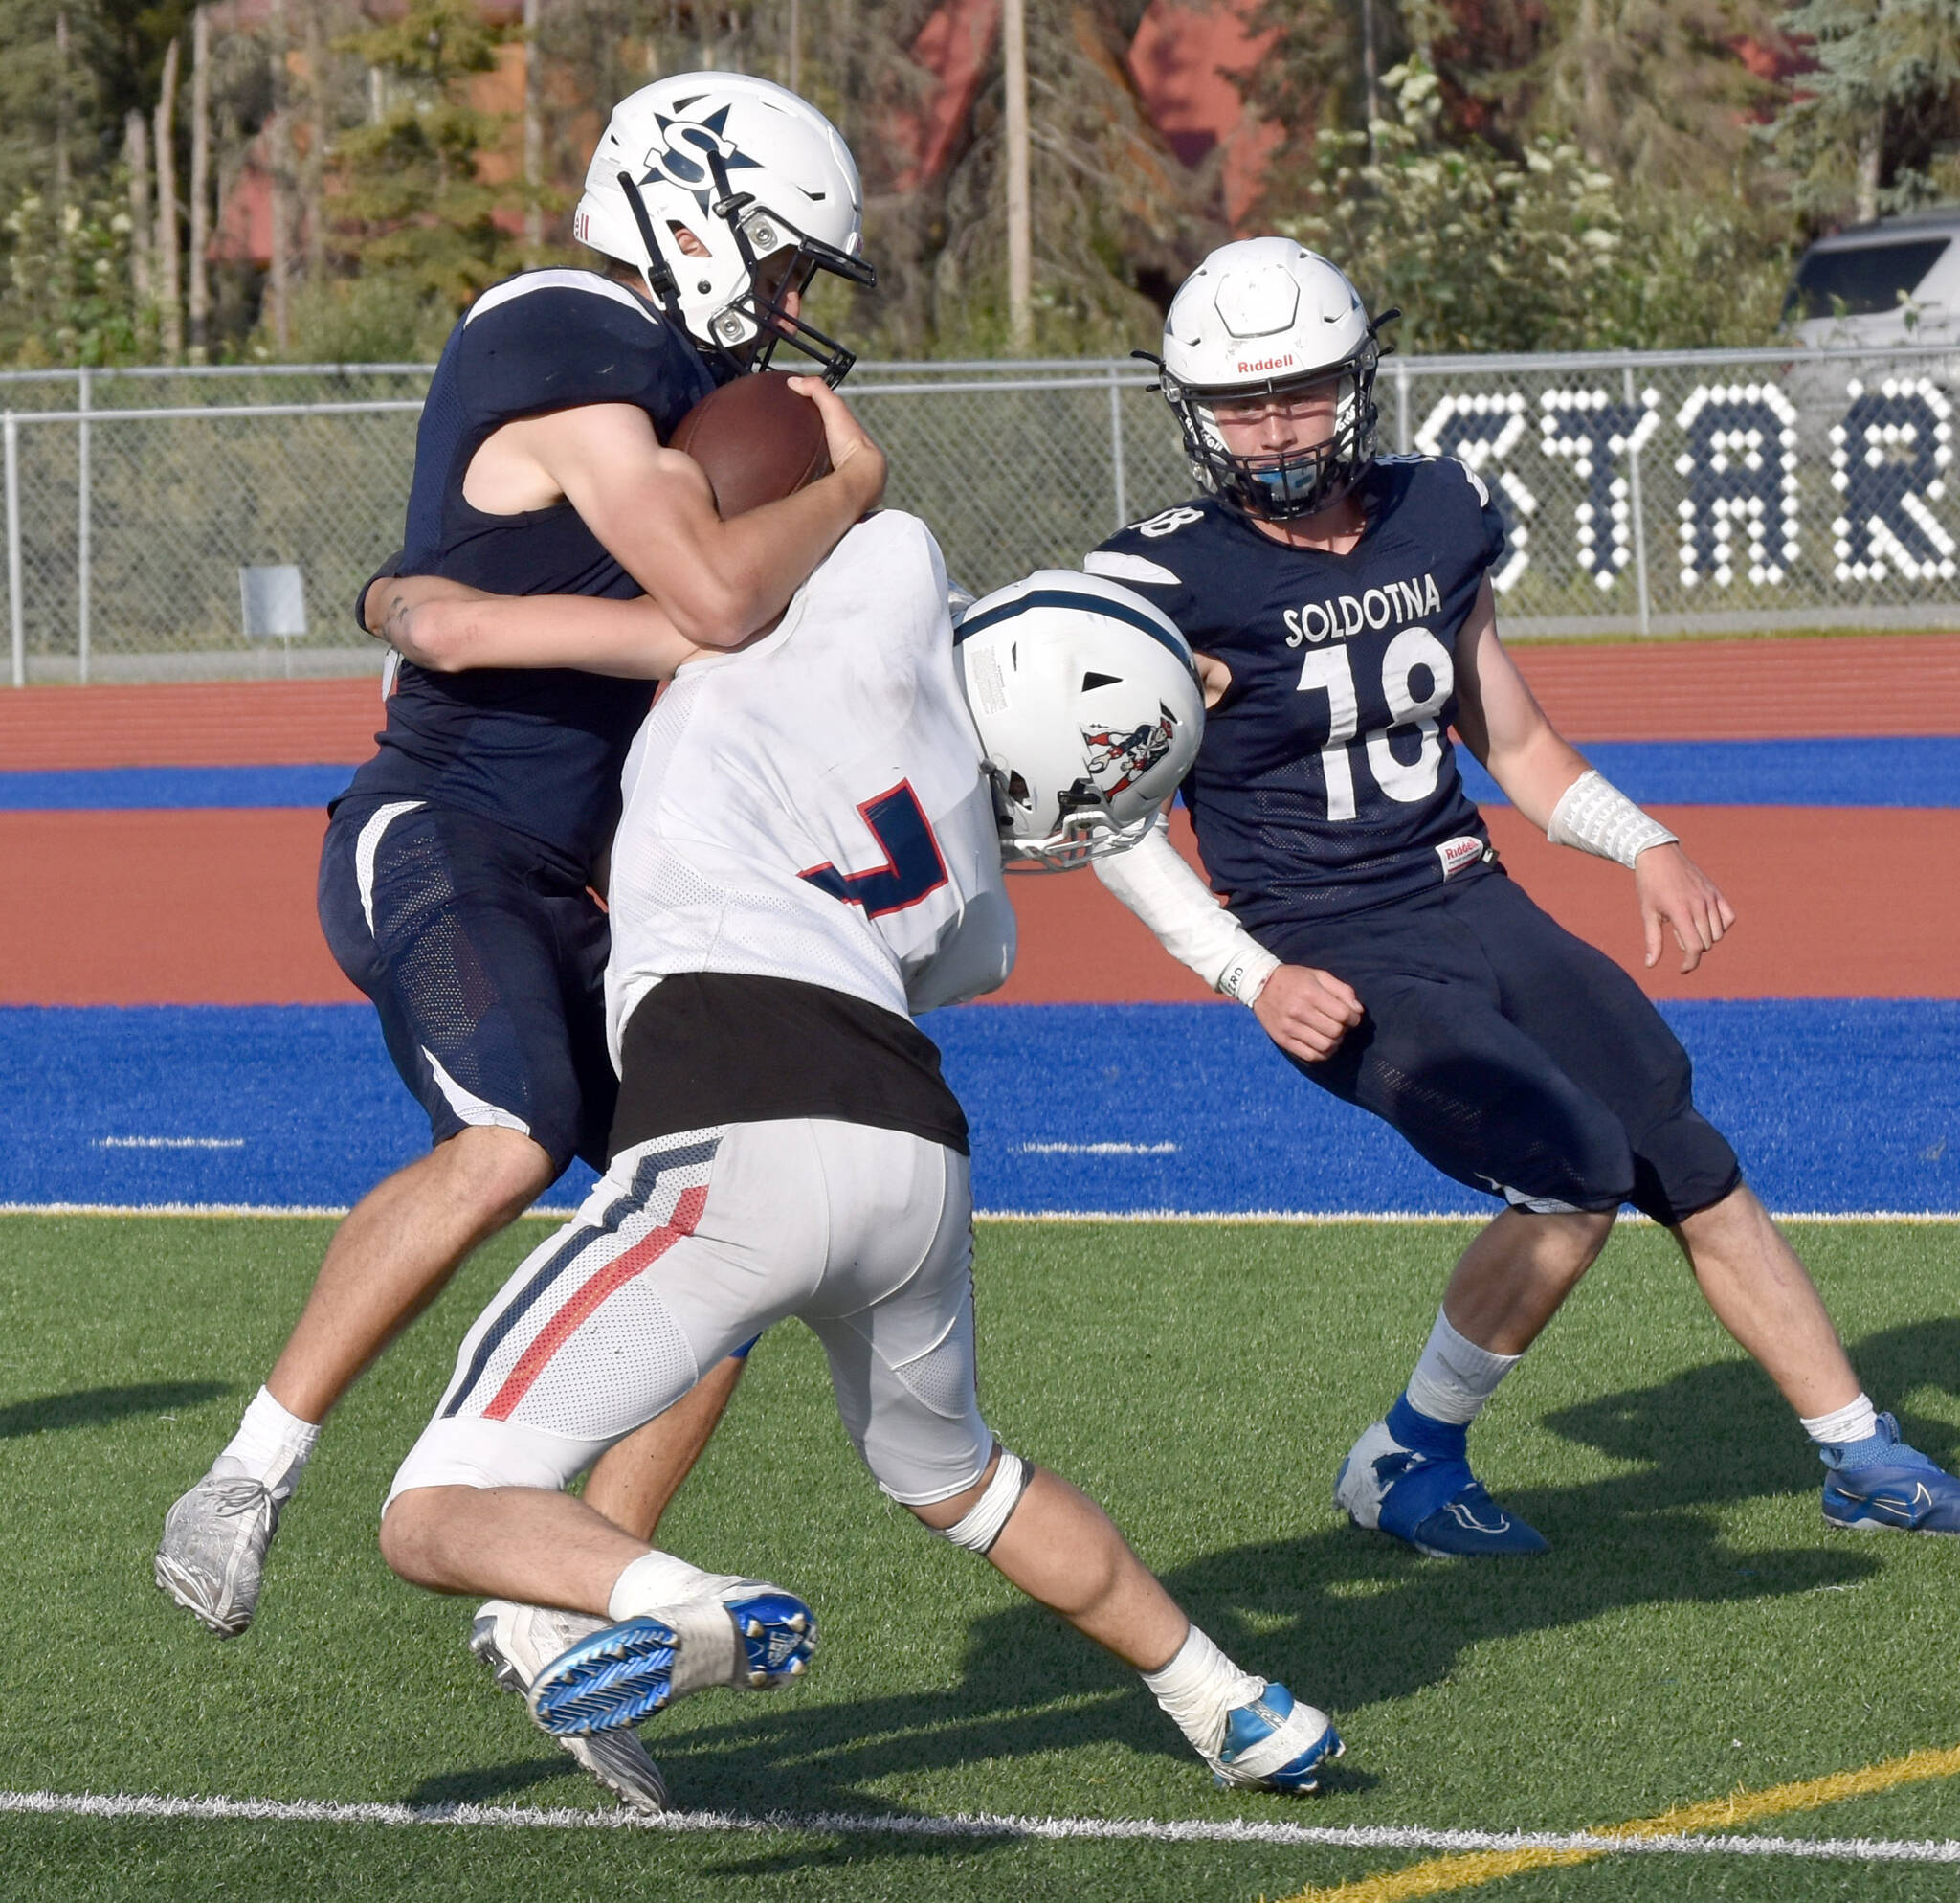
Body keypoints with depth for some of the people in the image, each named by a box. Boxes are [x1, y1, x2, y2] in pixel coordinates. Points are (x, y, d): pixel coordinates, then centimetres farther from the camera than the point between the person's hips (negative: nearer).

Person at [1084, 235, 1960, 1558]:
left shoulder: (1436, 519, 5)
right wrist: (1253, 977, -14)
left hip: (1473, 904, 6)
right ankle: (1407, 1464, -3)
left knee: (1691, 1162, 5)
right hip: (1335, 959, -6)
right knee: (1576, 1168, -20)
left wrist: (1648, 847, 3)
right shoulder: (1173, 585, -12)